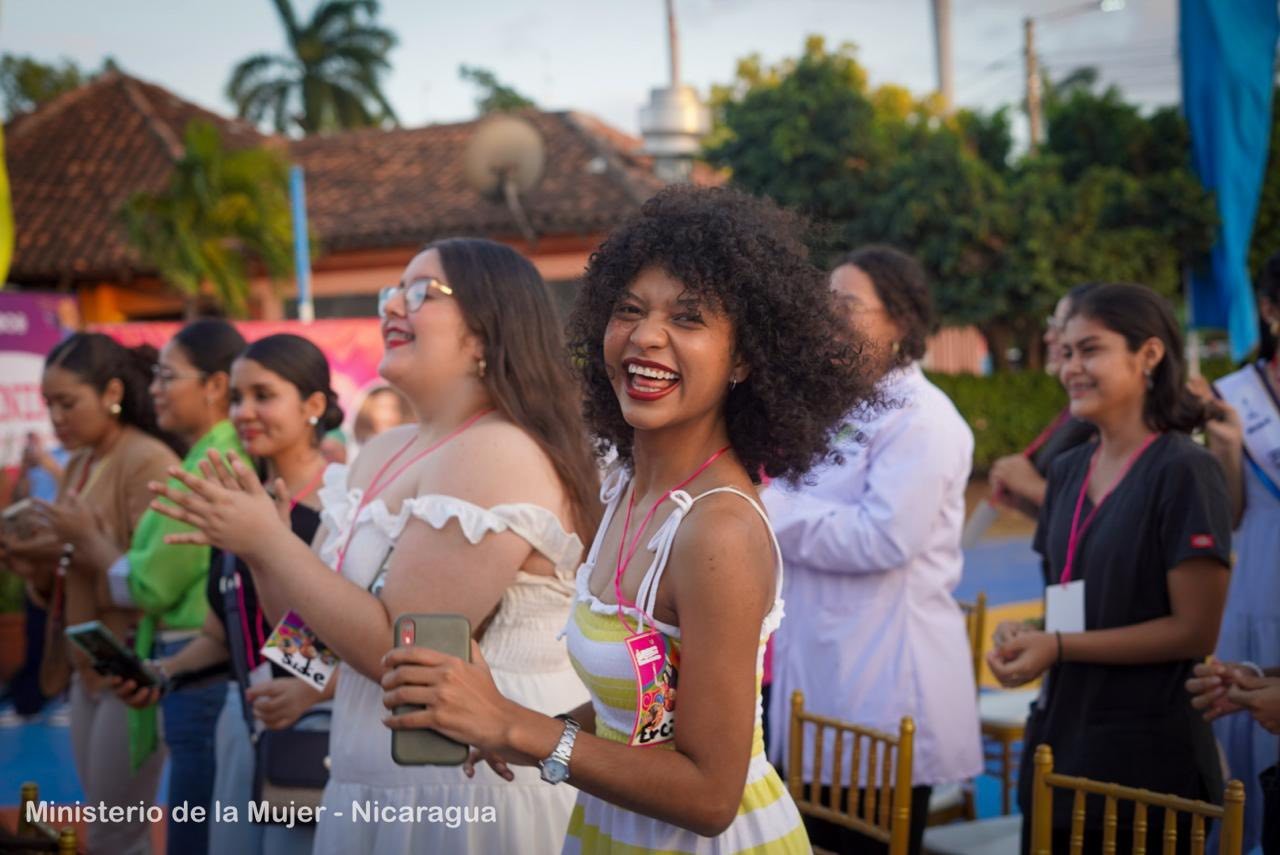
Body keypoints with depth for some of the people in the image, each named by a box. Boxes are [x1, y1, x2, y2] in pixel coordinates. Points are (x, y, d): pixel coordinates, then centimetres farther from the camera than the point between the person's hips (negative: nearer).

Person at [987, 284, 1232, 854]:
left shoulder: (1184, 472, -12)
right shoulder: (1067, 471, 9)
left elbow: (1195, 631, -15)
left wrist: (1058, 647, -18)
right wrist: (1023, 635, -3)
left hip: (1146, 752, -7)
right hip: (1059, 740, 7)